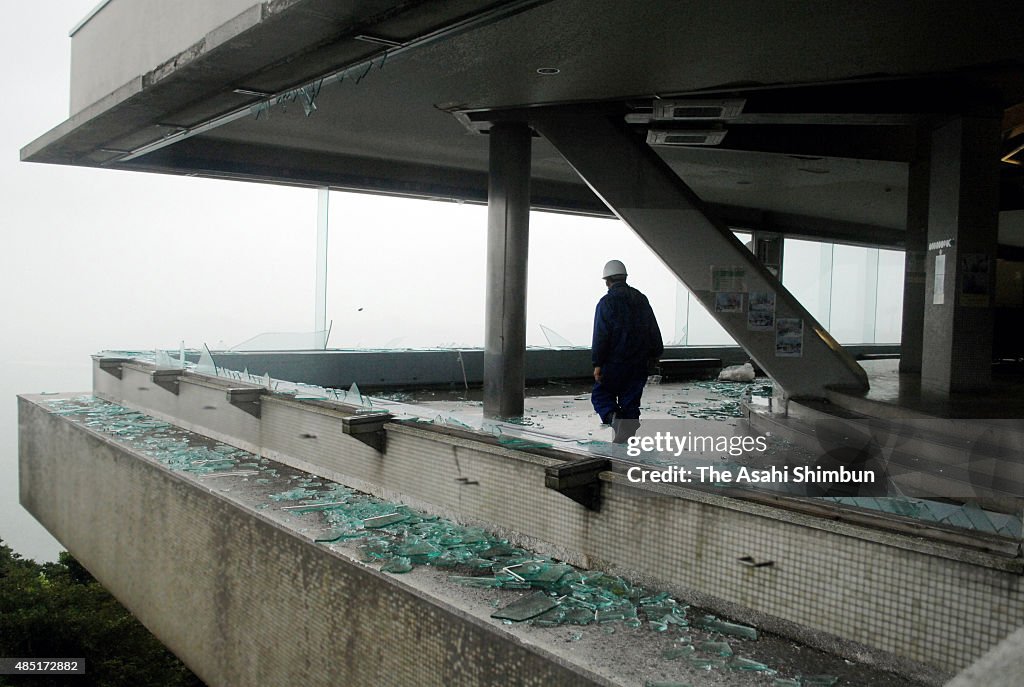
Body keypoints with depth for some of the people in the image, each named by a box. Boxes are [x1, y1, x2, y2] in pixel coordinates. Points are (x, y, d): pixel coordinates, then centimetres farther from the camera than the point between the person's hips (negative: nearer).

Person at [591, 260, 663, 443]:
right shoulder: (641, 300, 10)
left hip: (614, 361, -5)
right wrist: (654, 354, 21)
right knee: (631, 400, 11)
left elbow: (600, 335, -14)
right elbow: (654, 331, 13)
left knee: (601, 394, 9)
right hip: (639, 363, 5)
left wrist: (597, 364, -11)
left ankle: (613, 417, -16)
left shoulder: (606, 302, -9)